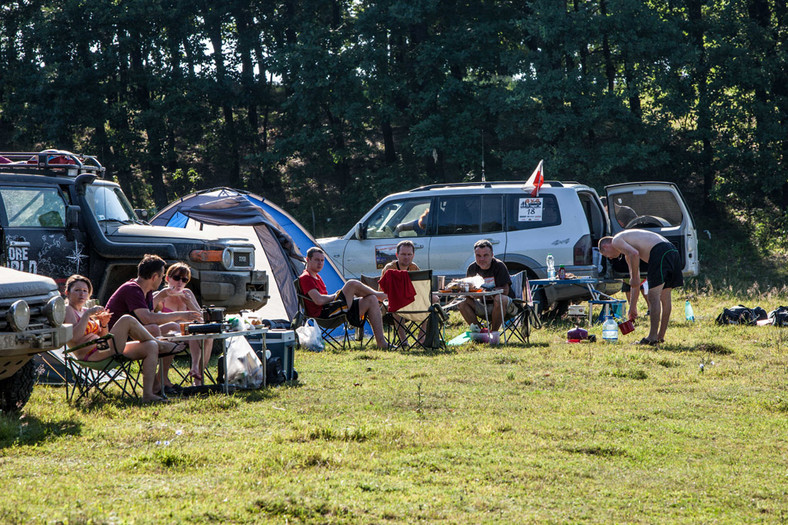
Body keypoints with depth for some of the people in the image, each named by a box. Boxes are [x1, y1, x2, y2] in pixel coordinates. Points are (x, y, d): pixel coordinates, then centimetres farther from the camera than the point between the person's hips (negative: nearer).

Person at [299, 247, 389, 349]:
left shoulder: (316, 277, 26)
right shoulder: (305, 278, -7)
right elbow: (319, 300, -20)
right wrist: (334, 296, -4)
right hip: (323, 315, -10)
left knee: (371, 300, 1)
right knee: (352, 284, -20)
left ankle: (381, 342, -3)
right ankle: (378, 294, 12)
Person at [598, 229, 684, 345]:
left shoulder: (616, 241, 8)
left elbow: (634, 254, -14)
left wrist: (634, 278, -4)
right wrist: (632, 306, 39)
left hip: (660, 253, -10)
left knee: (653, 297, -6)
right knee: (665, 298, 14)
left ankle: (653, 337, -6)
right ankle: (661, 336, 20)